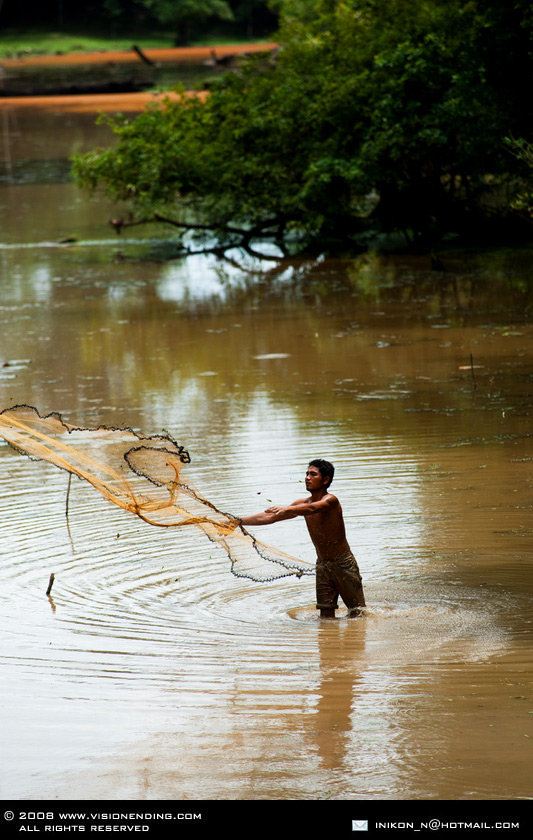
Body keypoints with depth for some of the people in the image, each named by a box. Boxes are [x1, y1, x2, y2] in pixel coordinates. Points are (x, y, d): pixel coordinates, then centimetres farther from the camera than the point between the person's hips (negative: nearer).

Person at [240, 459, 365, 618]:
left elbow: (311, 508, -40)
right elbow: (270, 517, 6)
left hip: (344, 563, -6)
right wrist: (239, 521, 0)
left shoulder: (330, 500, -17)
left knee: (357, 613, -1)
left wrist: (286, 509, -55)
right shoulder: (303, 503, 5)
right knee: (326, 614, 1)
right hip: (322, 565, 6)